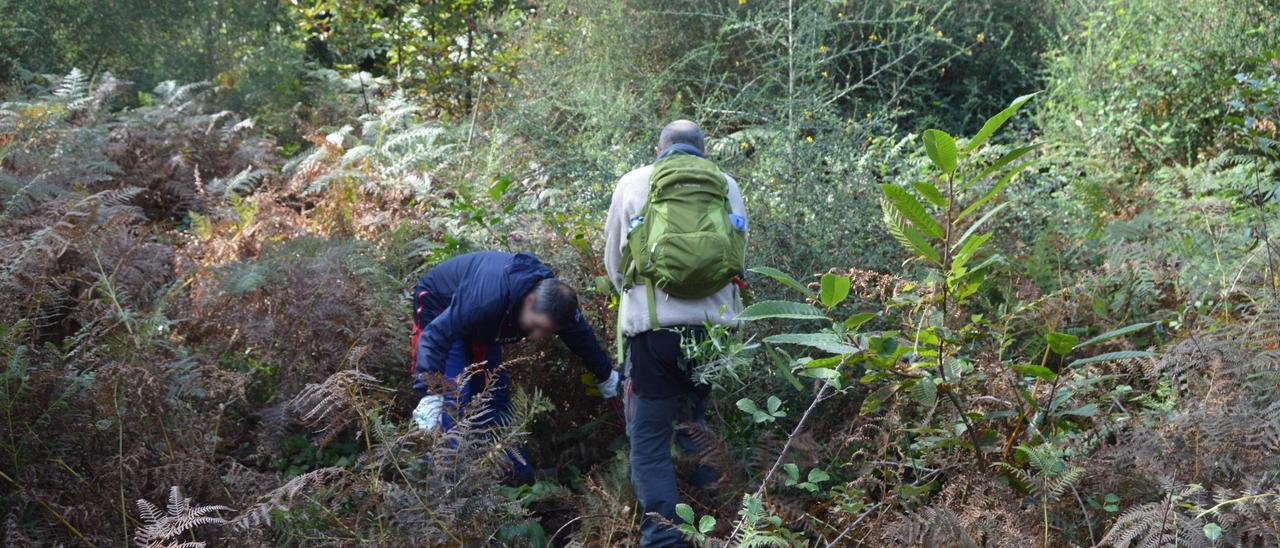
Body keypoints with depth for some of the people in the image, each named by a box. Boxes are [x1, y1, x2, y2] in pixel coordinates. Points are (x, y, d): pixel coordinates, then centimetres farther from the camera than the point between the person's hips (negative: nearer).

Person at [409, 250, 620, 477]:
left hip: (480, 325, 7)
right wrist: (429, 395, -50)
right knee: (454, 393, -19)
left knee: (496, 389, 2)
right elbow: (436, 335, -45)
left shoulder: (554, 299, -22)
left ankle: (515, 471, 10)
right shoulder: (489, 297, -46)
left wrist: (605, 377, 13)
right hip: (438, 307, -6)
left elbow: (583, 336, -3)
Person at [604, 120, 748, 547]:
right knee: (696, 424, 21)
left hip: (653, 326, -3)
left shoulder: (634, 182, 9)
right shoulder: (727, 185, 12)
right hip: (715, 324, 3)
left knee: (650, 437, 4)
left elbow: (614, 263, 16)